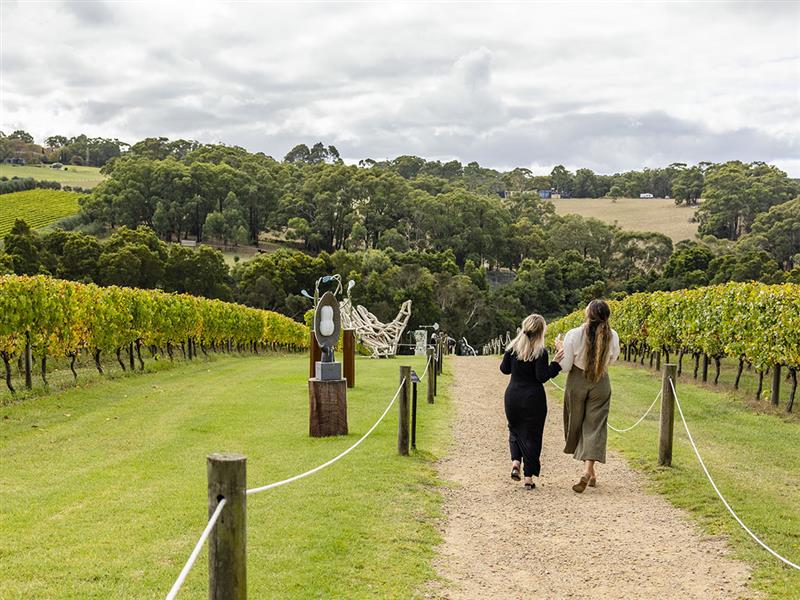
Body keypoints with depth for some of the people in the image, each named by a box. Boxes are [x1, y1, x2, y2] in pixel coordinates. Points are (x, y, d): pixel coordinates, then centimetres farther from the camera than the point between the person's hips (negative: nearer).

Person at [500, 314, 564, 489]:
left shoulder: (512, 347, -1)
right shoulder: (540, 351, -14)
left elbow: (504, 369, 7)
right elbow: (542, 377, -17)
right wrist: (555, 363, -12)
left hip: (513, 395, 4)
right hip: (533, 398, -3)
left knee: (515, 429, 23)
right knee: (531, 435, 5)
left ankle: (516, 462, 2)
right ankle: (529, 477, 7)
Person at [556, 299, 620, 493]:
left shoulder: (573, 335, -18)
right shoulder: (612, 336, -11)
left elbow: (565, 367, -12)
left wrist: (561, 349, 5)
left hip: (577, 382, -1)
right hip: (601, 383, 1)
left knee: (576, 424, 18)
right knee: (595, 426, 4)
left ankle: (589, 472, 30)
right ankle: (588, 470, -13)